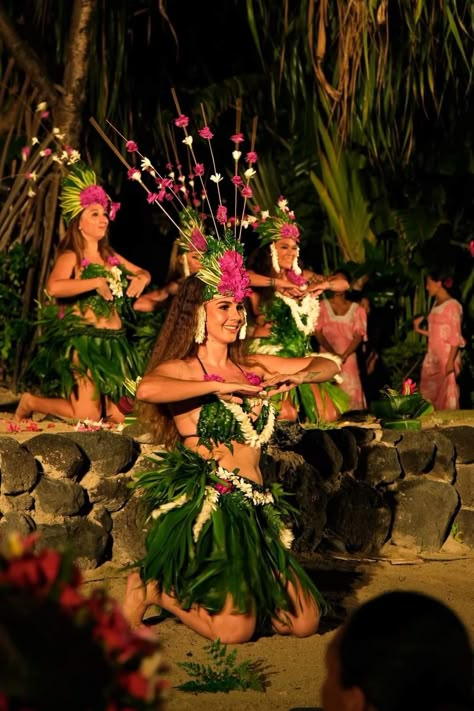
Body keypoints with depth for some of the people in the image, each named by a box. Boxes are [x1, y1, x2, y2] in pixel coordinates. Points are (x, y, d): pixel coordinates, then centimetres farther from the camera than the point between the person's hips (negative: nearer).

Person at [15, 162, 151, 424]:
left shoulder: (110, 256, 13)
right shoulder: (71, 257, -9)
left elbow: (142, 272, 28)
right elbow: (54, 287, -30)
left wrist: (141, 279, 4)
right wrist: (97, 282, -23)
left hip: (114, 342, 7)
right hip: (83, 341, -7)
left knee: (120, 416, 3)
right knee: (87, 415, -12)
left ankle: (67, 400, 27)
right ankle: (31, 402, 12)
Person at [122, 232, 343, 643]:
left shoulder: (253, 368, 15)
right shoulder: (181, 370, -3)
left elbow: (329, 365, 21)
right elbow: (147, 390, -28)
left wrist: (297, 376, -1)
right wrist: (218, 386, -20)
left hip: (255, 512, 7)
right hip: (205, 507, -6)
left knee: (305, 621, 1)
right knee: (235, 629, -17)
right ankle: (152, 589, 8)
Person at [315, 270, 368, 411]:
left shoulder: (356, 309, 10)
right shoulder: (322, 306, 9)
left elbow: (359, 336, 1)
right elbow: (318, 332, 0)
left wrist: (344, 355, -14)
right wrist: (333, 353, -13)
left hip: (348, 358, 1)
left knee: (350, 392, -7)